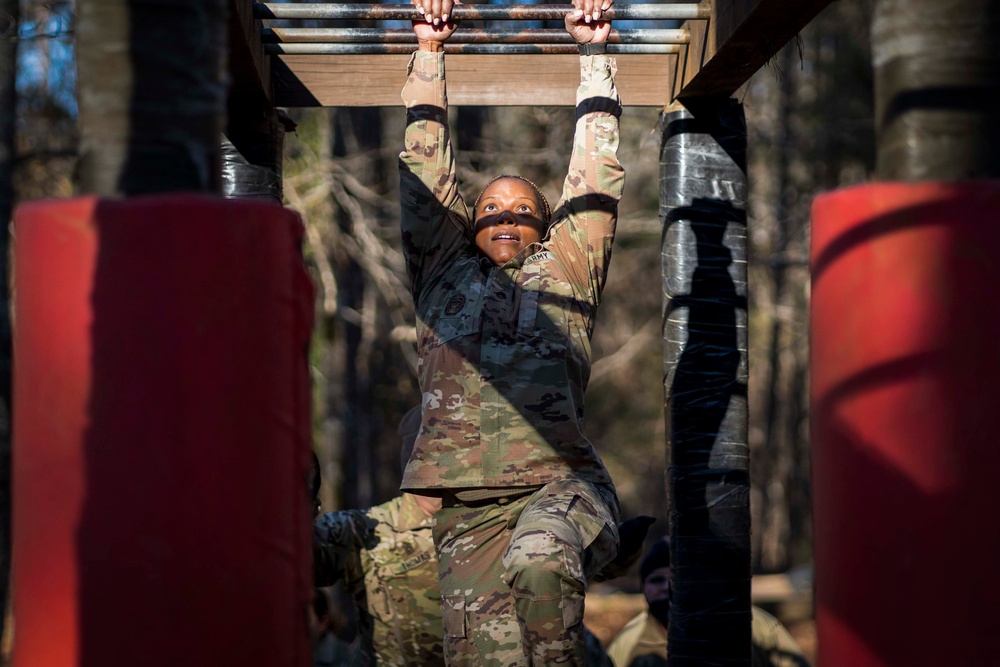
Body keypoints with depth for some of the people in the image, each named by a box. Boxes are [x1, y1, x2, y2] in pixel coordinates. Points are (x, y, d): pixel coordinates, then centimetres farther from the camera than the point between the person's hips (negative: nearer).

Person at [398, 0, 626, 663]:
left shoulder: (567, 268, 23)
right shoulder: (445, 271, 26)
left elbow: (595, 172, 25)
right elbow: (428, 168, 27)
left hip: (562, 486, -1)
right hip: (468, 507, 1)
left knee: (538, 558, -36)